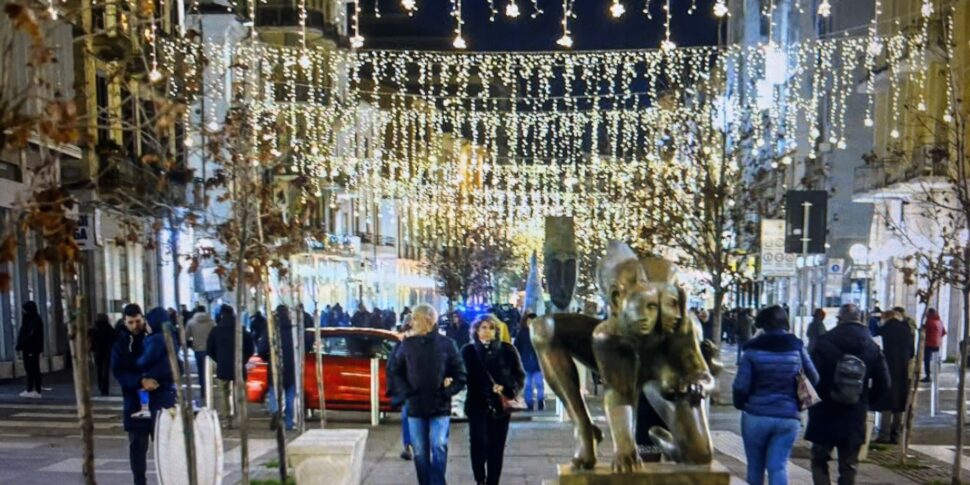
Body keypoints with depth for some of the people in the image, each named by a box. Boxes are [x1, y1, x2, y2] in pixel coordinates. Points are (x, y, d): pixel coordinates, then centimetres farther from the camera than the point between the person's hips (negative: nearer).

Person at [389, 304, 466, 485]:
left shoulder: (446, 344, -3)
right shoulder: (407, 344, 3)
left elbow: (460, 375, 2)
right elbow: (396, 372, 10)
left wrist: (446, 392, -9)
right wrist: (405, 392, -3)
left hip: (440, 407, -2)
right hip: (415, 407, 2)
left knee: (439, 446, -12)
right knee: (420, 452, 7)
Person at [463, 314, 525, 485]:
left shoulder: (507, 350, 4)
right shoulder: (468, 351, 4)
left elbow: (519, 375, 3)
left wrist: (508, 389, -14)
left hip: (500, 405, 1)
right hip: (477, 404, -1)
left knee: (496, 447, 5)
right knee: (479, 443, -9)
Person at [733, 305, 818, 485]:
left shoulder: (753, 349, -7)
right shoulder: (797, 347, 1)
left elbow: (741, 385, -9)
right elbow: (813, 379, 9)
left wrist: (740, 404, 9)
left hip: (756, 416, -1)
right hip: (788, 417, 1)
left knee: (755, 466, 14)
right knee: (778, 466, 3)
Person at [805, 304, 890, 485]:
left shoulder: (824, 343, -10)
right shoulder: (872, 348, 1)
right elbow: (883, 384, 2)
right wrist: (865, 401, 15)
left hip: (824, 415, -3)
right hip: (855, 419, 3)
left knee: (819, 460, 12)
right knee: (848, 467, 13)